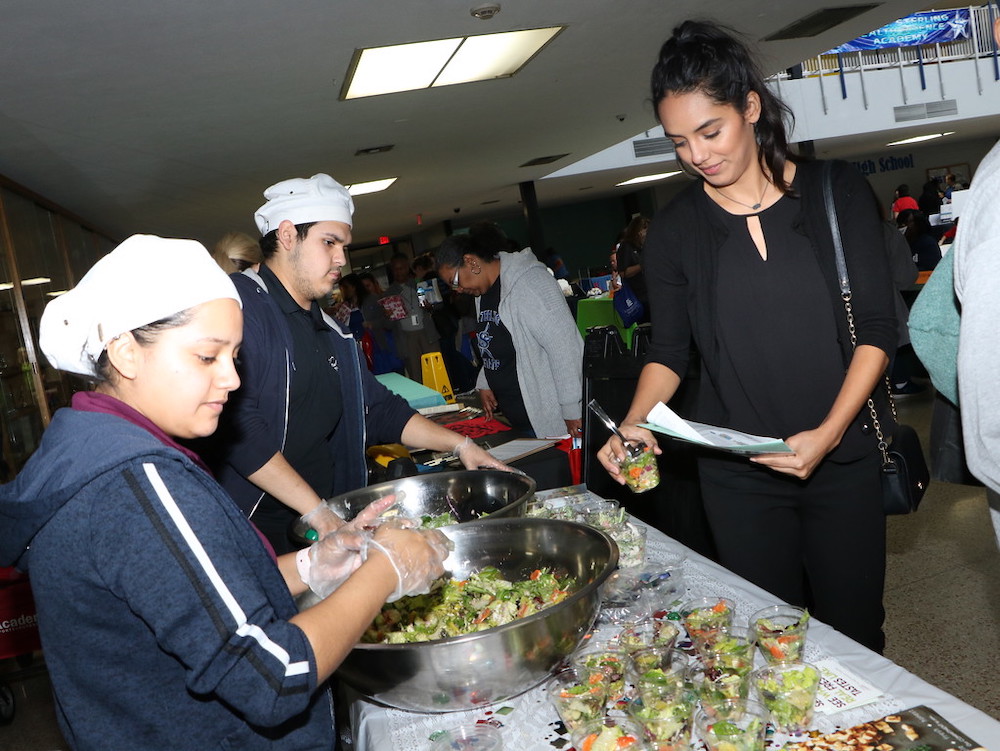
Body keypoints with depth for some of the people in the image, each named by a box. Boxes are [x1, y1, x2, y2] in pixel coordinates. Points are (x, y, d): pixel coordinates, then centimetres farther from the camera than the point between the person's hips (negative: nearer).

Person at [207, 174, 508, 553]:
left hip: (321, 524, 8)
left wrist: (459, 444, 14)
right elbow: (234, 423, -22)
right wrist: (315, 508, -19)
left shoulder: (329, 333, 17)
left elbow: (381, 411, 24)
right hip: (251, 527, -7)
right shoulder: (240, 302, -12)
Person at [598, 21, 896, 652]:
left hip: (843, 458, 0)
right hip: (738, 475, 1)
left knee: (853, 632, 11)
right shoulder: (674, 229, 1)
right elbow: (668, 352, 5)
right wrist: (635, 423, -14)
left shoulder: (836, 191, -2)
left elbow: (877, 328, -4)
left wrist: (829, 432, -17)